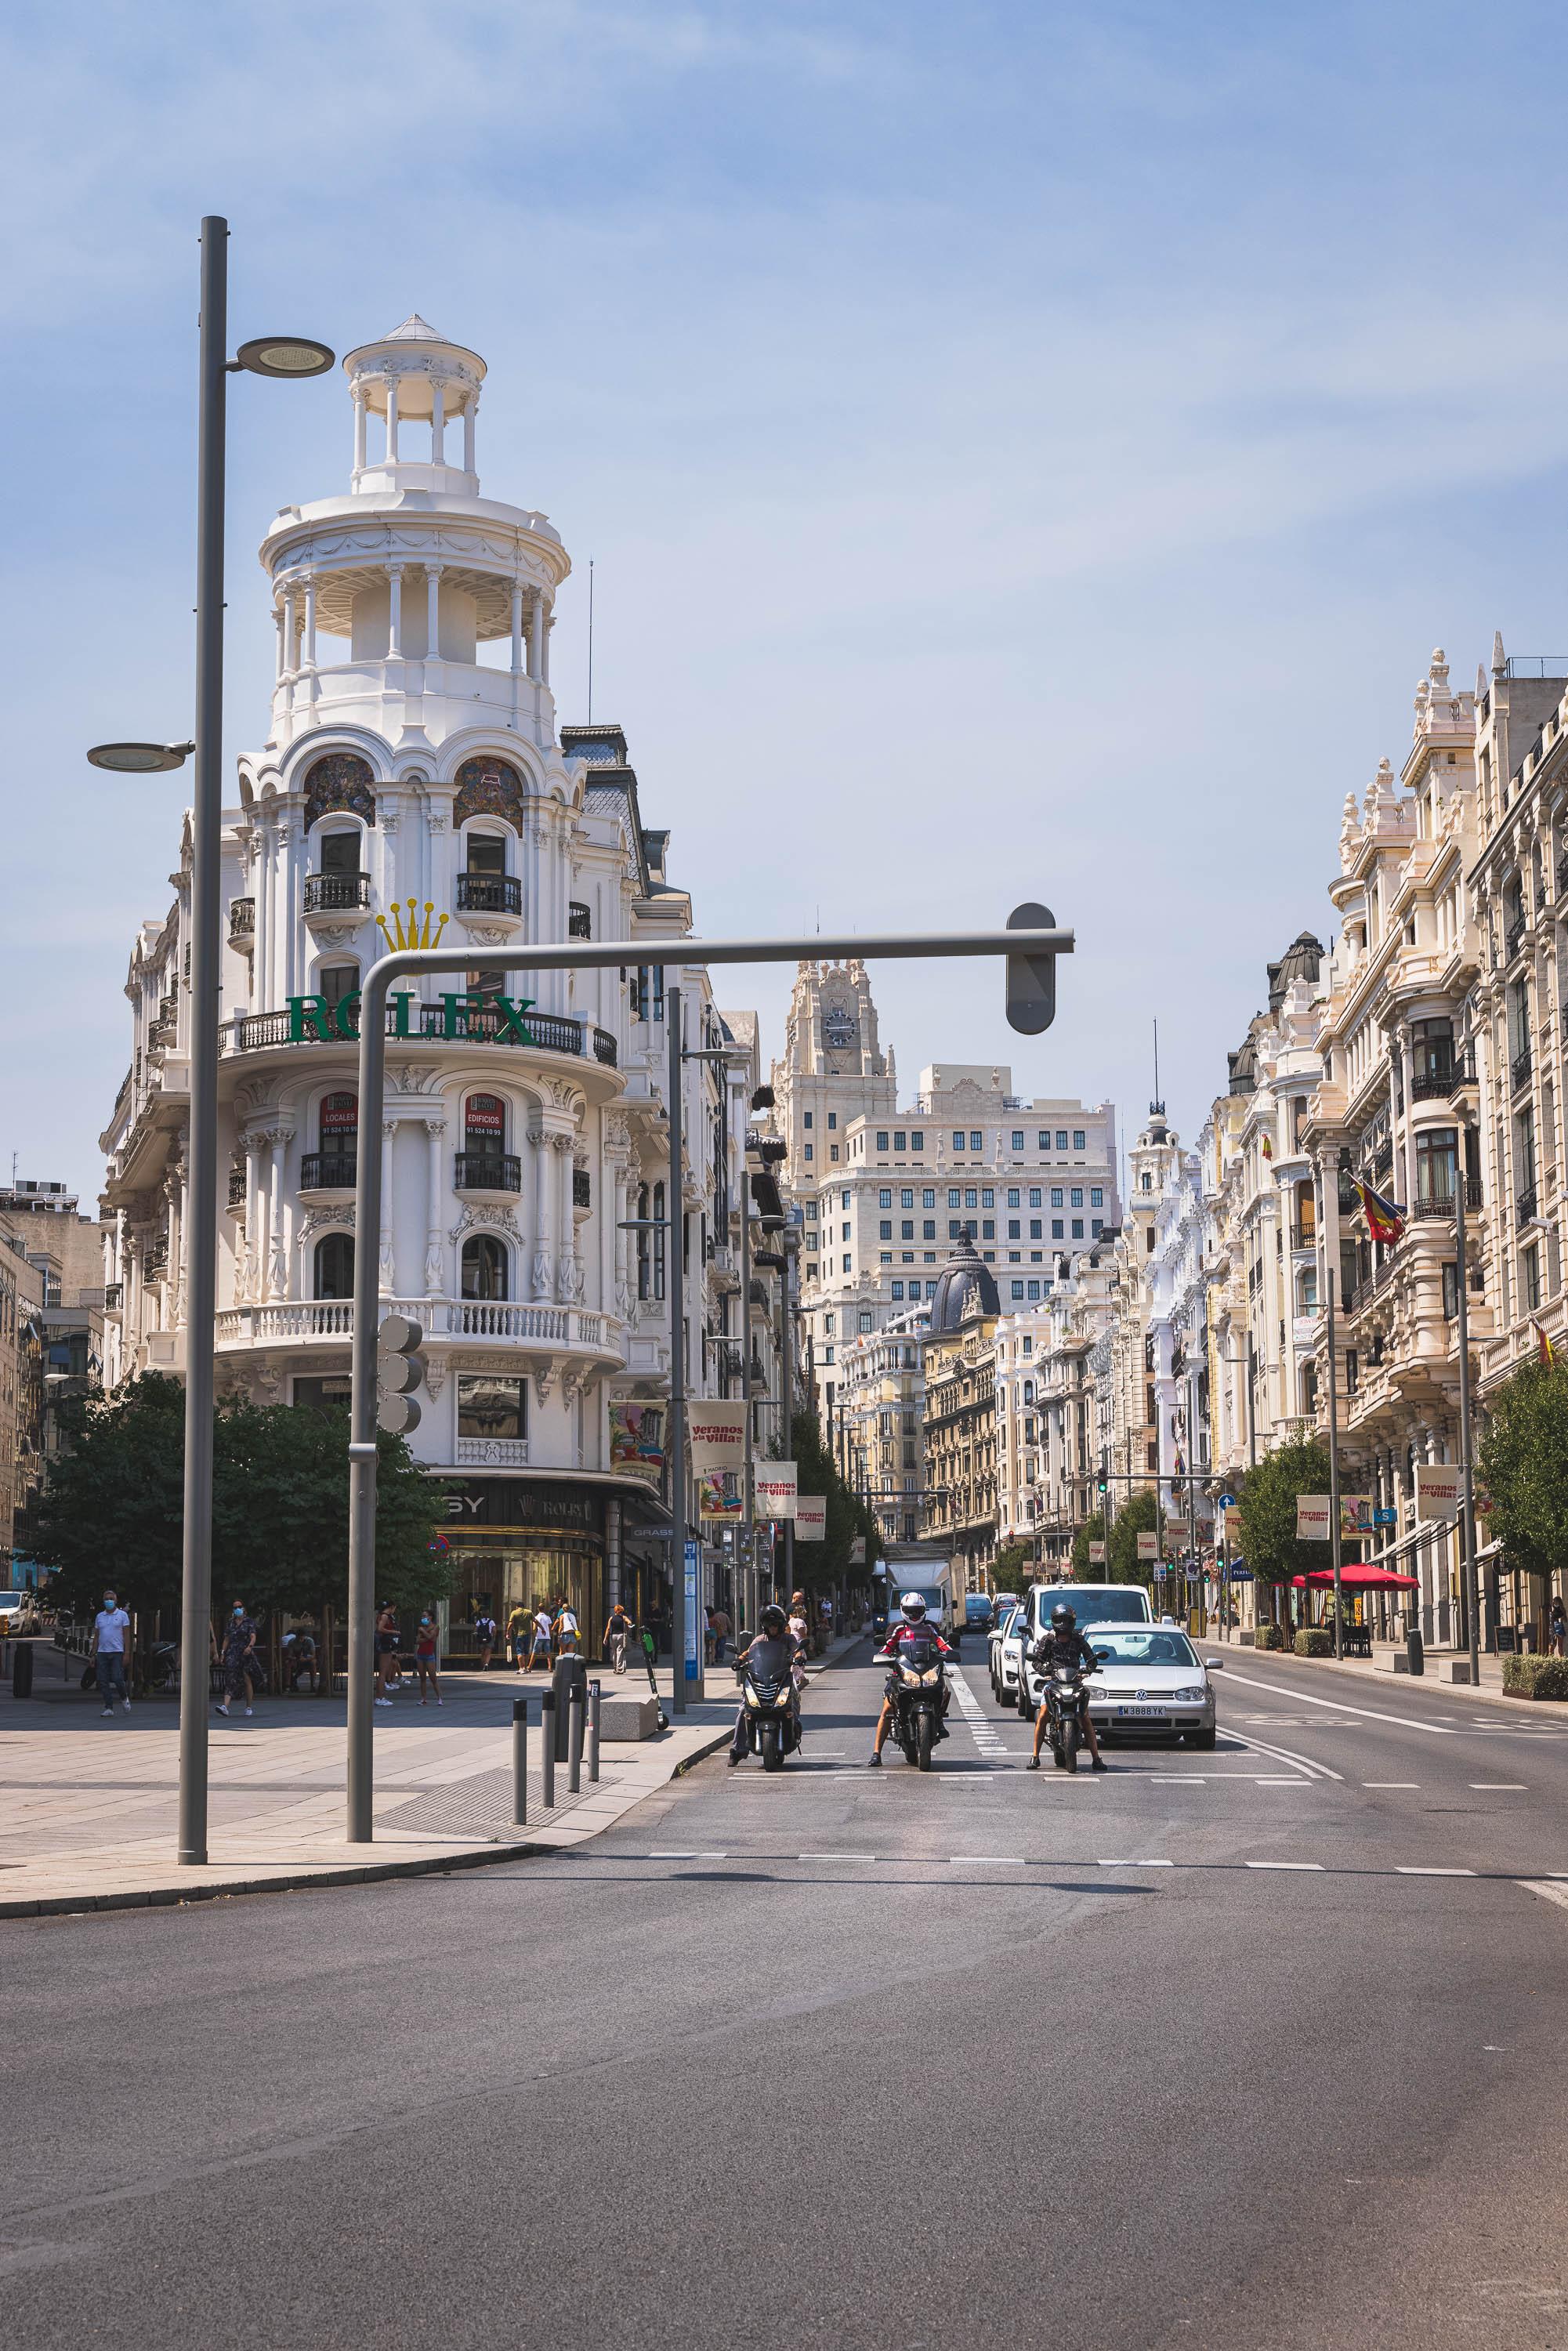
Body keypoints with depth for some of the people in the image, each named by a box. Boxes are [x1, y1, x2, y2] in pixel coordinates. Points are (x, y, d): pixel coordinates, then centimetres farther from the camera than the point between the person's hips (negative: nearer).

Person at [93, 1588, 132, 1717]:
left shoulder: (122, 1615, 3)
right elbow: (96, 1637, 16)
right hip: (102, 1653, 4)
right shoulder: (99, 1616, 14)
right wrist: (93, 1655, 10)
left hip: (117, 1652, -4)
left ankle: (125, 1698, 16)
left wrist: (126, 1654, -8)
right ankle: (109, 1708, 3)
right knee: (103, 1682, -2)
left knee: (117, 1679, -12)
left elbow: (127, 1635, 0)